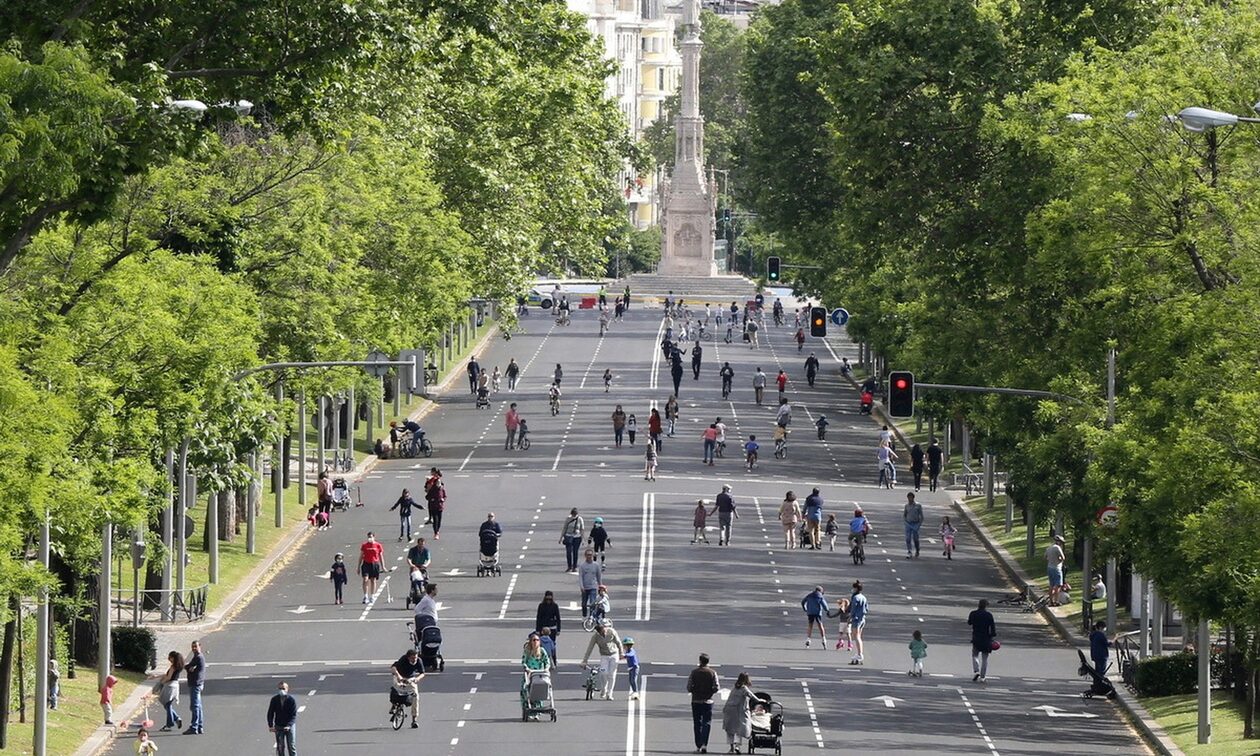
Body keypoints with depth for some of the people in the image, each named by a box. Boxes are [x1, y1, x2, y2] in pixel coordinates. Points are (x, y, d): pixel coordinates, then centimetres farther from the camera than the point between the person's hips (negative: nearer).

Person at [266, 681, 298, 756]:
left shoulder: (291, 700, -11)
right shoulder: (274, 699, -6)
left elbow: (294, 715, -11)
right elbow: (270, 713, 2)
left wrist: (288, 726, -24)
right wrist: (270, 726, -9)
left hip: (290, 726, -1)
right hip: (278, 727, 1)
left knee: (292, 747, 0)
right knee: (280, 747, 2)